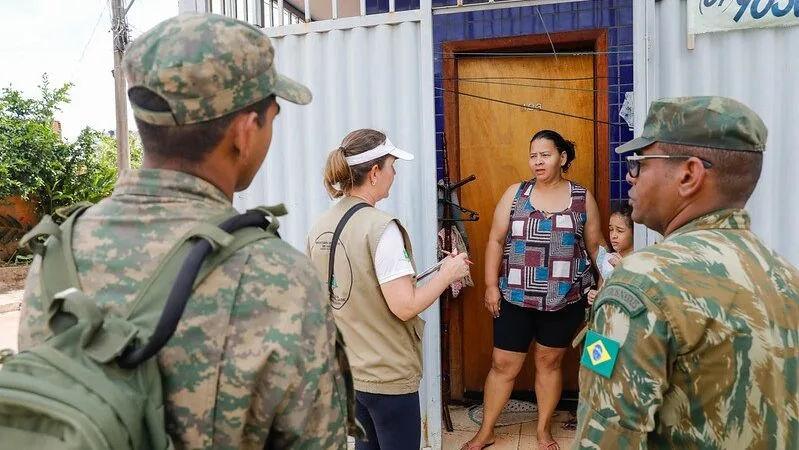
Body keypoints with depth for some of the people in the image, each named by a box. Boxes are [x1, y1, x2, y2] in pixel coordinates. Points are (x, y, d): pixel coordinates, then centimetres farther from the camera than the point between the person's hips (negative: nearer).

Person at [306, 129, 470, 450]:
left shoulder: (319, 227, 1)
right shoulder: (380, 227, -21)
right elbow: (404, 307, -23)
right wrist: (447, 274, -8)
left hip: (344, 368, 7)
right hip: (387, 375, -7)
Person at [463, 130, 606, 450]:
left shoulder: (582, 198, 1)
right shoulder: (515, 194, 1)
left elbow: (595, 246, 6)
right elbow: (496, 241, 1)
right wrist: (491, 285, -4)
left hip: (564, 299, 0)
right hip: (515, 298, 0)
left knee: (549, 363, 14)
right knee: (503, 365, 6)